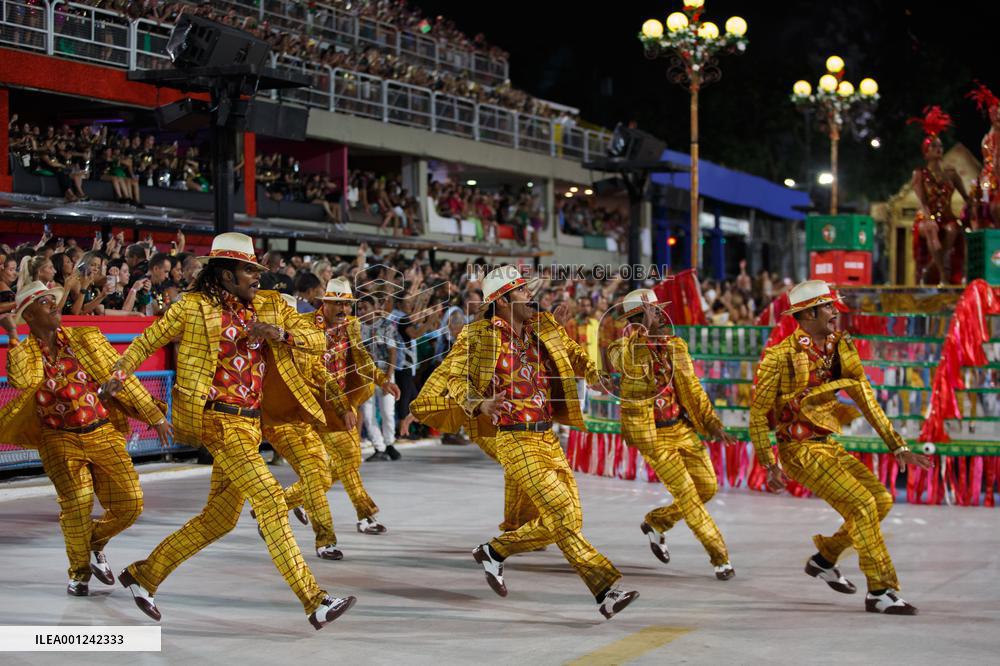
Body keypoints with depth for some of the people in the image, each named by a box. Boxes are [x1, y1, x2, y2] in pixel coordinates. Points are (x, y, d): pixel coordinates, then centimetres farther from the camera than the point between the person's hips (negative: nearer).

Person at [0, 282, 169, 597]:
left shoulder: (86, 338, 5)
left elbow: (122, 377, 6)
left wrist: (155, 416, 6)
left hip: (103, 433, 2)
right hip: (59, 439, -2)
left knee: (130, 503, -8)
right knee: (77, 501, -21)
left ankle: (96, 543, 25)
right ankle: (79, 570, 6)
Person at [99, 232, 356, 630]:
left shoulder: (269, 307, 11)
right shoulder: (194, 307, -3)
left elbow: (316, 339, 6)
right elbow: (148, 341, 7)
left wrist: (280, 333, -12)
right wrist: (117, 376, -4)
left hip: (251, 423, 7)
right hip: (218, 419, -7)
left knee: (221, 516, 13)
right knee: (268, 496, -16)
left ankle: (143, 574, 29)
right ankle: (314, 601, -17)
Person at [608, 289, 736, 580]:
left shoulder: (675, 345, 6)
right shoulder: (623, 349, -11)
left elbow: (692, 387, 13)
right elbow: (627, 363, -37)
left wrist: (713, 425, 9)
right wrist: (644, 331, -39)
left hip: (683, 429, 6)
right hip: (653, 436, -6)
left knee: (708, 486, 6)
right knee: (687, 495, -6)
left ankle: (656, 522, 27)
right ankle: (720, 558, 5)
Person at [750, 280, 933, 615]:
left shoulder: (840, 348, 5)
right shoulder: (781, 356, -15)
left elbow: (865, 397, 10)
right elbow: (758, 412, -10)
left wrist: (898, 446, 7)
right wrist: (770, 465, -13)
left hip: (829, 445, 8)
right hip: (801, 449, -8)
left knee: (882, 499, 4)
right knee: (862, 504, -16)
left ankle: (824, 558, 20)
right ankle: (880, 591, -8)